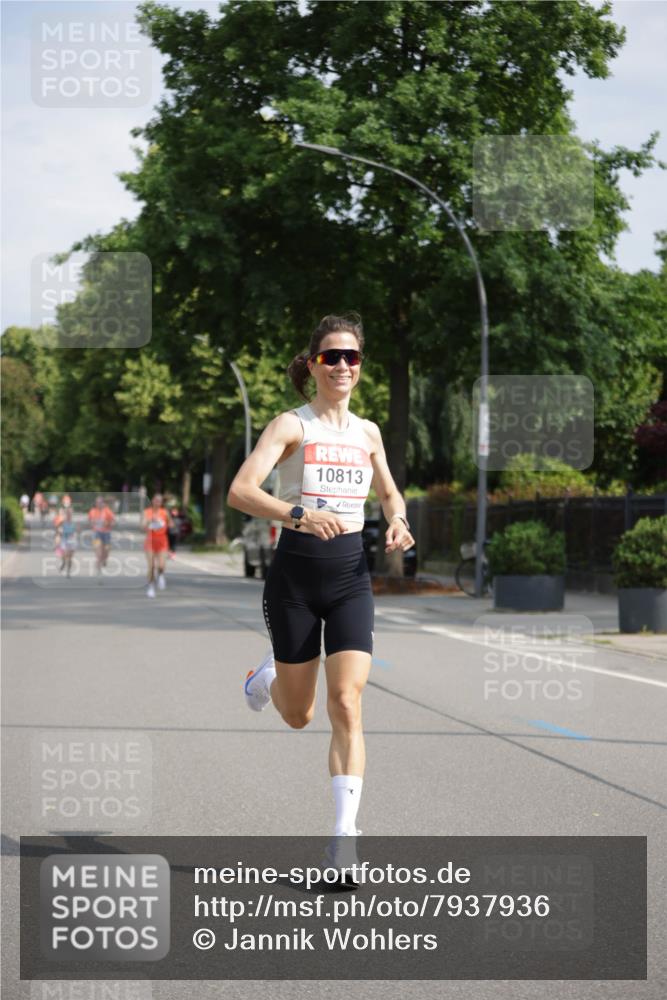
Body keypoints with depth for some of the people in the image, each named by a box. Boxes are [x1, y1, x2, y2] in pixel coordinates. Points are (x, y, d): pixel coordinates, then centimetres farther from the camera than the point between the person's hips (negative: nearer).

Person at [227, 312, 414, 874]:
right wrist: (299, 514, -33)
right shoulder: (292, 426, -6)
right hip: (296, 573, -3)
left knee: (346, 704, -13)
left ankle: (344, 831, -13)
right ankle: (271, 676, 46)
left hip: (351, 575, 3)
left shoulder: (367, 432, 8)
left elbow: (390, 494, 26)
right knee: (298, 716, 9)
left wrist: (398, 523, 3)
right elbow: (239, 492, -18)